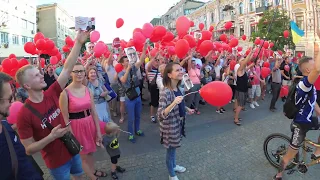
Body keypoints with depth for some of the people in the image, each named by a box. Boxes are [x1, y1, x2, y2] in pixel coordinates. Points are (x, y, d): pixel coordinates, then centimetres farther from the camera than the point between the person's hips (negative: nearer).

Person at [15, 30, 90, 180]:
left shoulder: (52, 94, -10)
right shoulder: (24, 114, -21)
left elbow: (67, 69, -17)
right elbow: (29, 149, -15)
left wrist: (78, 43, -24)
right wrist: (51, 136, -30)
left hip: (73, 149, 5)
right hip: (56, 160, -4)